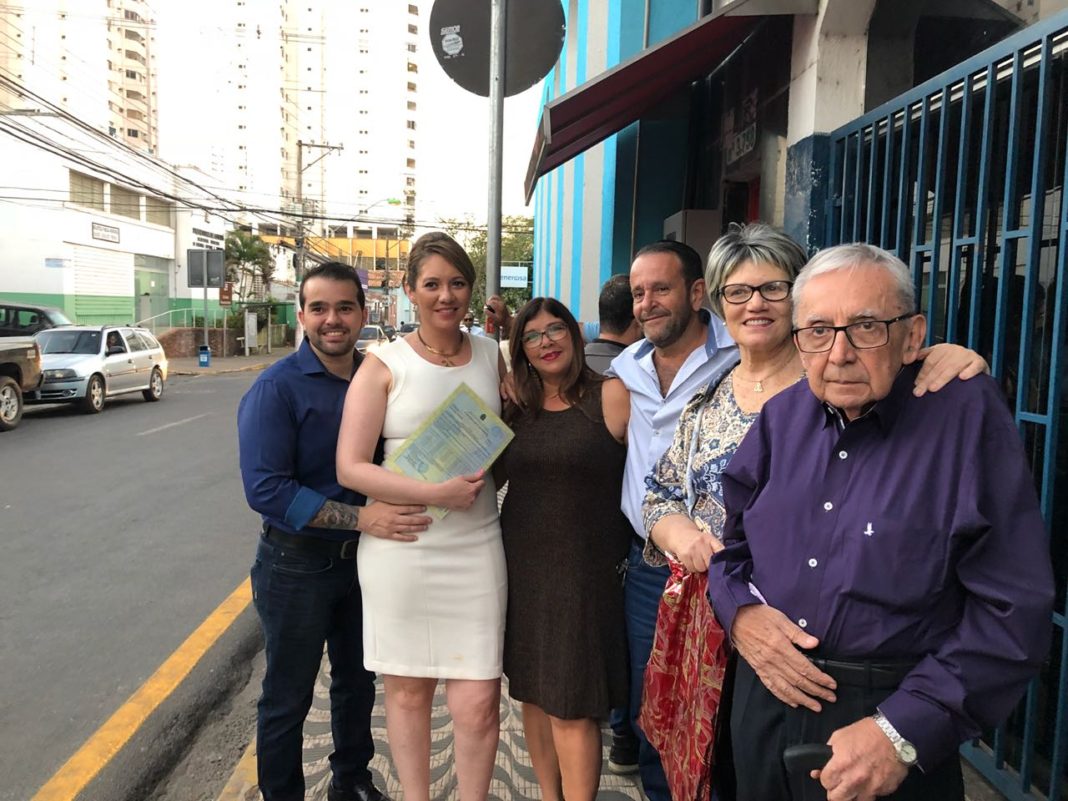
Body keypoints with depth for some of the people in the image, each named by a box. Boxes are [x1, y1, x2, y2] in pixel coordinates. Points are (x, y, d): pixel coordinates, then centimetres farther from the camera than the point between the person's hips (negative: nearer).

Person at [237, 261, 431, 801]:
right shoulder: (276, 388, -16)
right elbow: (265, 489, -24)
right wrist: (362, 518, -31)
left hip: (364, 557, 5)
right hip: (296, 565, -5)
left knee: (358, 680, 22)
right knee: (288, 698, 12)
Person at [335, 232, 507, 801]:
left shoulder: (490, 354, 7)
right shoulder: (384, 365, -3)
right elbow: (350, 468, -8)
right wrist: (437, 492, -18)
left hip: (477, 546, 2)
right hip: (400, 549, -2)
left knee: (478, 700, 1)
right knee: (407, 689, 13)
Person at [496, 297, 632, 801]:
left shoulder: (610, 396, -7)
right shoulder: (518, 409, 9)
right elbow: (496, 475, 18)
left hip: (584, 569, -5)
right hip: (521, 566, 6)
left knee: (571, 708, 0)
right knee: (532, 692, 15)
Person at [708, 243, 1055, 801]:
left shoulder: (968, 416, -13)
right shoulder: (783, 415, 2)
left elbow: (1013, 609, -16)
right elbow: (730, 535, 11)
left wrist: (905, 732, -22)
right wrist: (738, 611, -9)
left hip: (898, 715, -4)